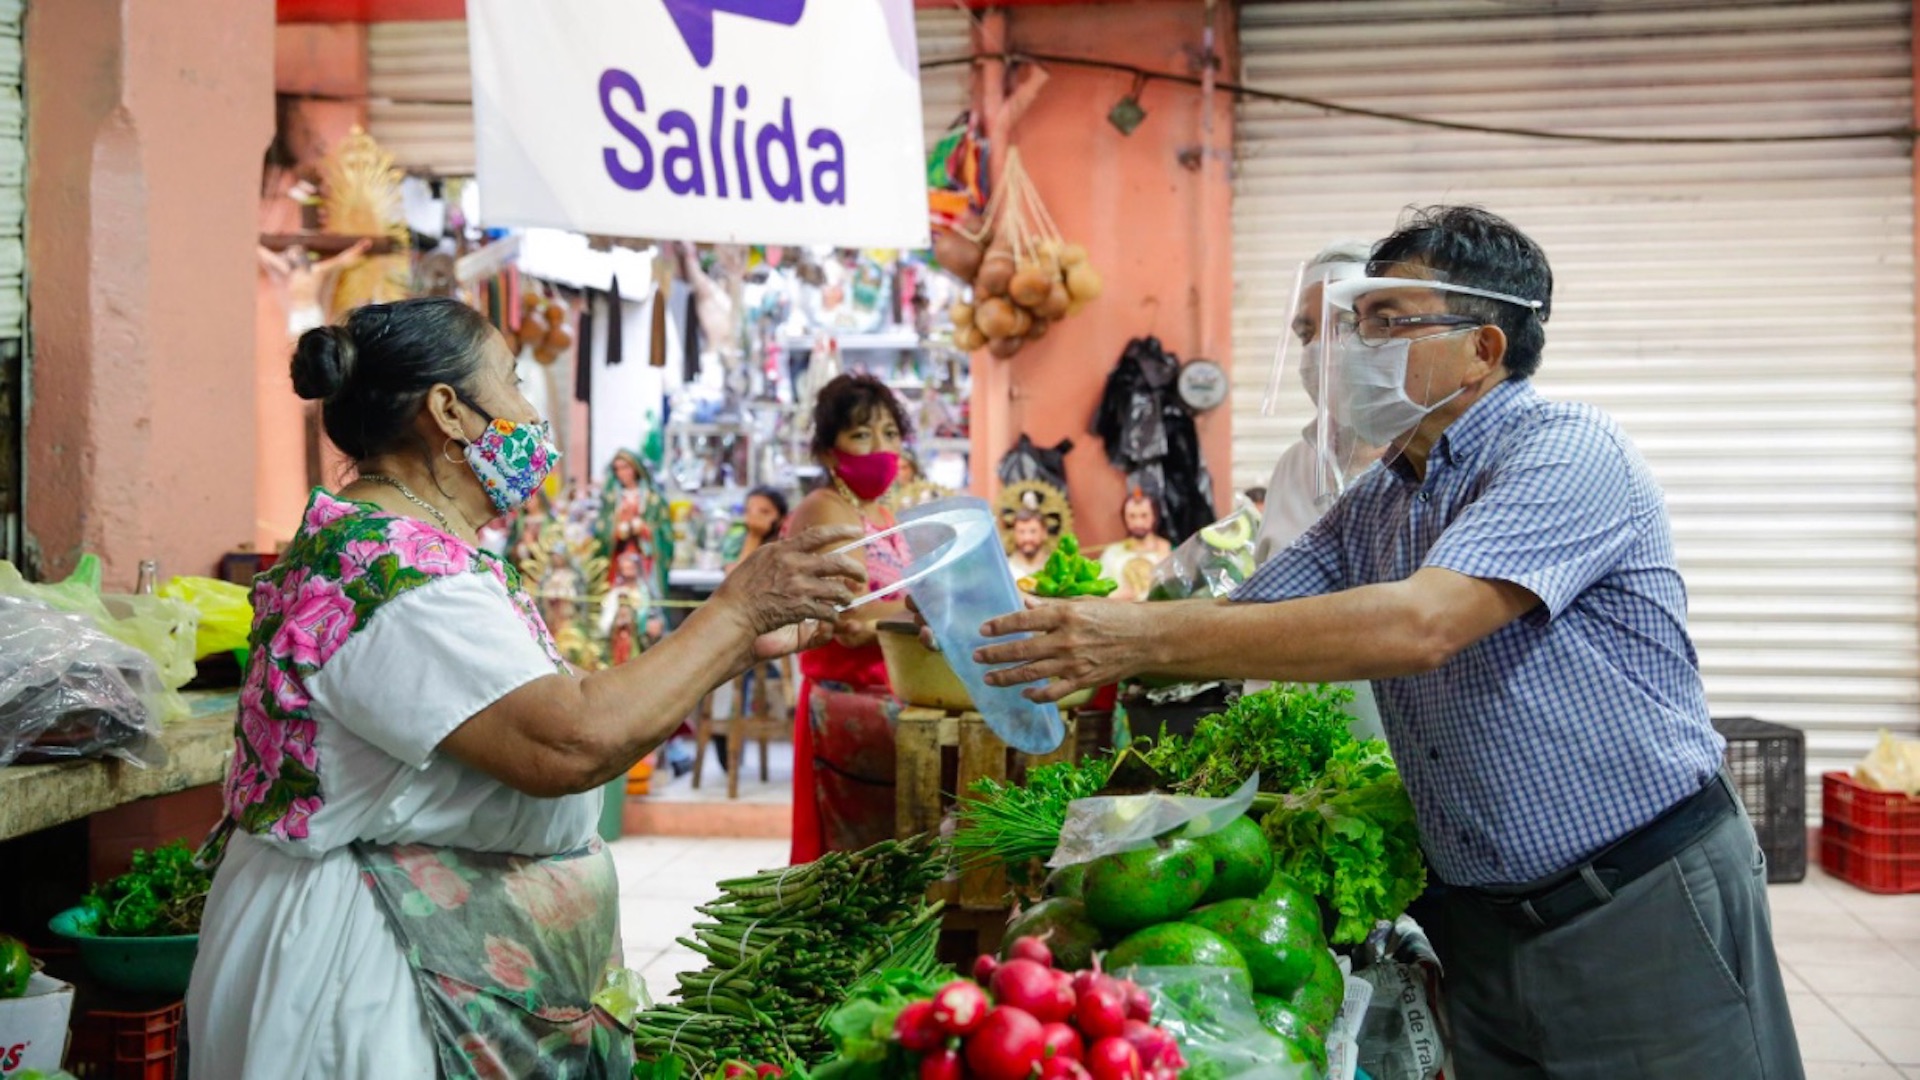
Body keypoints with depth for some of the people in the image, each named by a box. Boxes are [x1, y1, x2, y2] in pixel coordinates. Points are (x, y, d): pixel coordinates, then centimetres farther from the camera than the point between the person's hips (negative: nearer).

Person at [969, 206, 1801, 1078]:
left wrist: (1149, 638, -31)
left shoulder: (1567, 451, -17)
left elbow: (1417, 625, -30)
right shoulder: (1372, 506, 9)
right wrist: (1076, 642, -11)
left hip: (1648, 908, -7)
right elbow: (1242, 626, 7)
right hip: (1484, 927, 7)